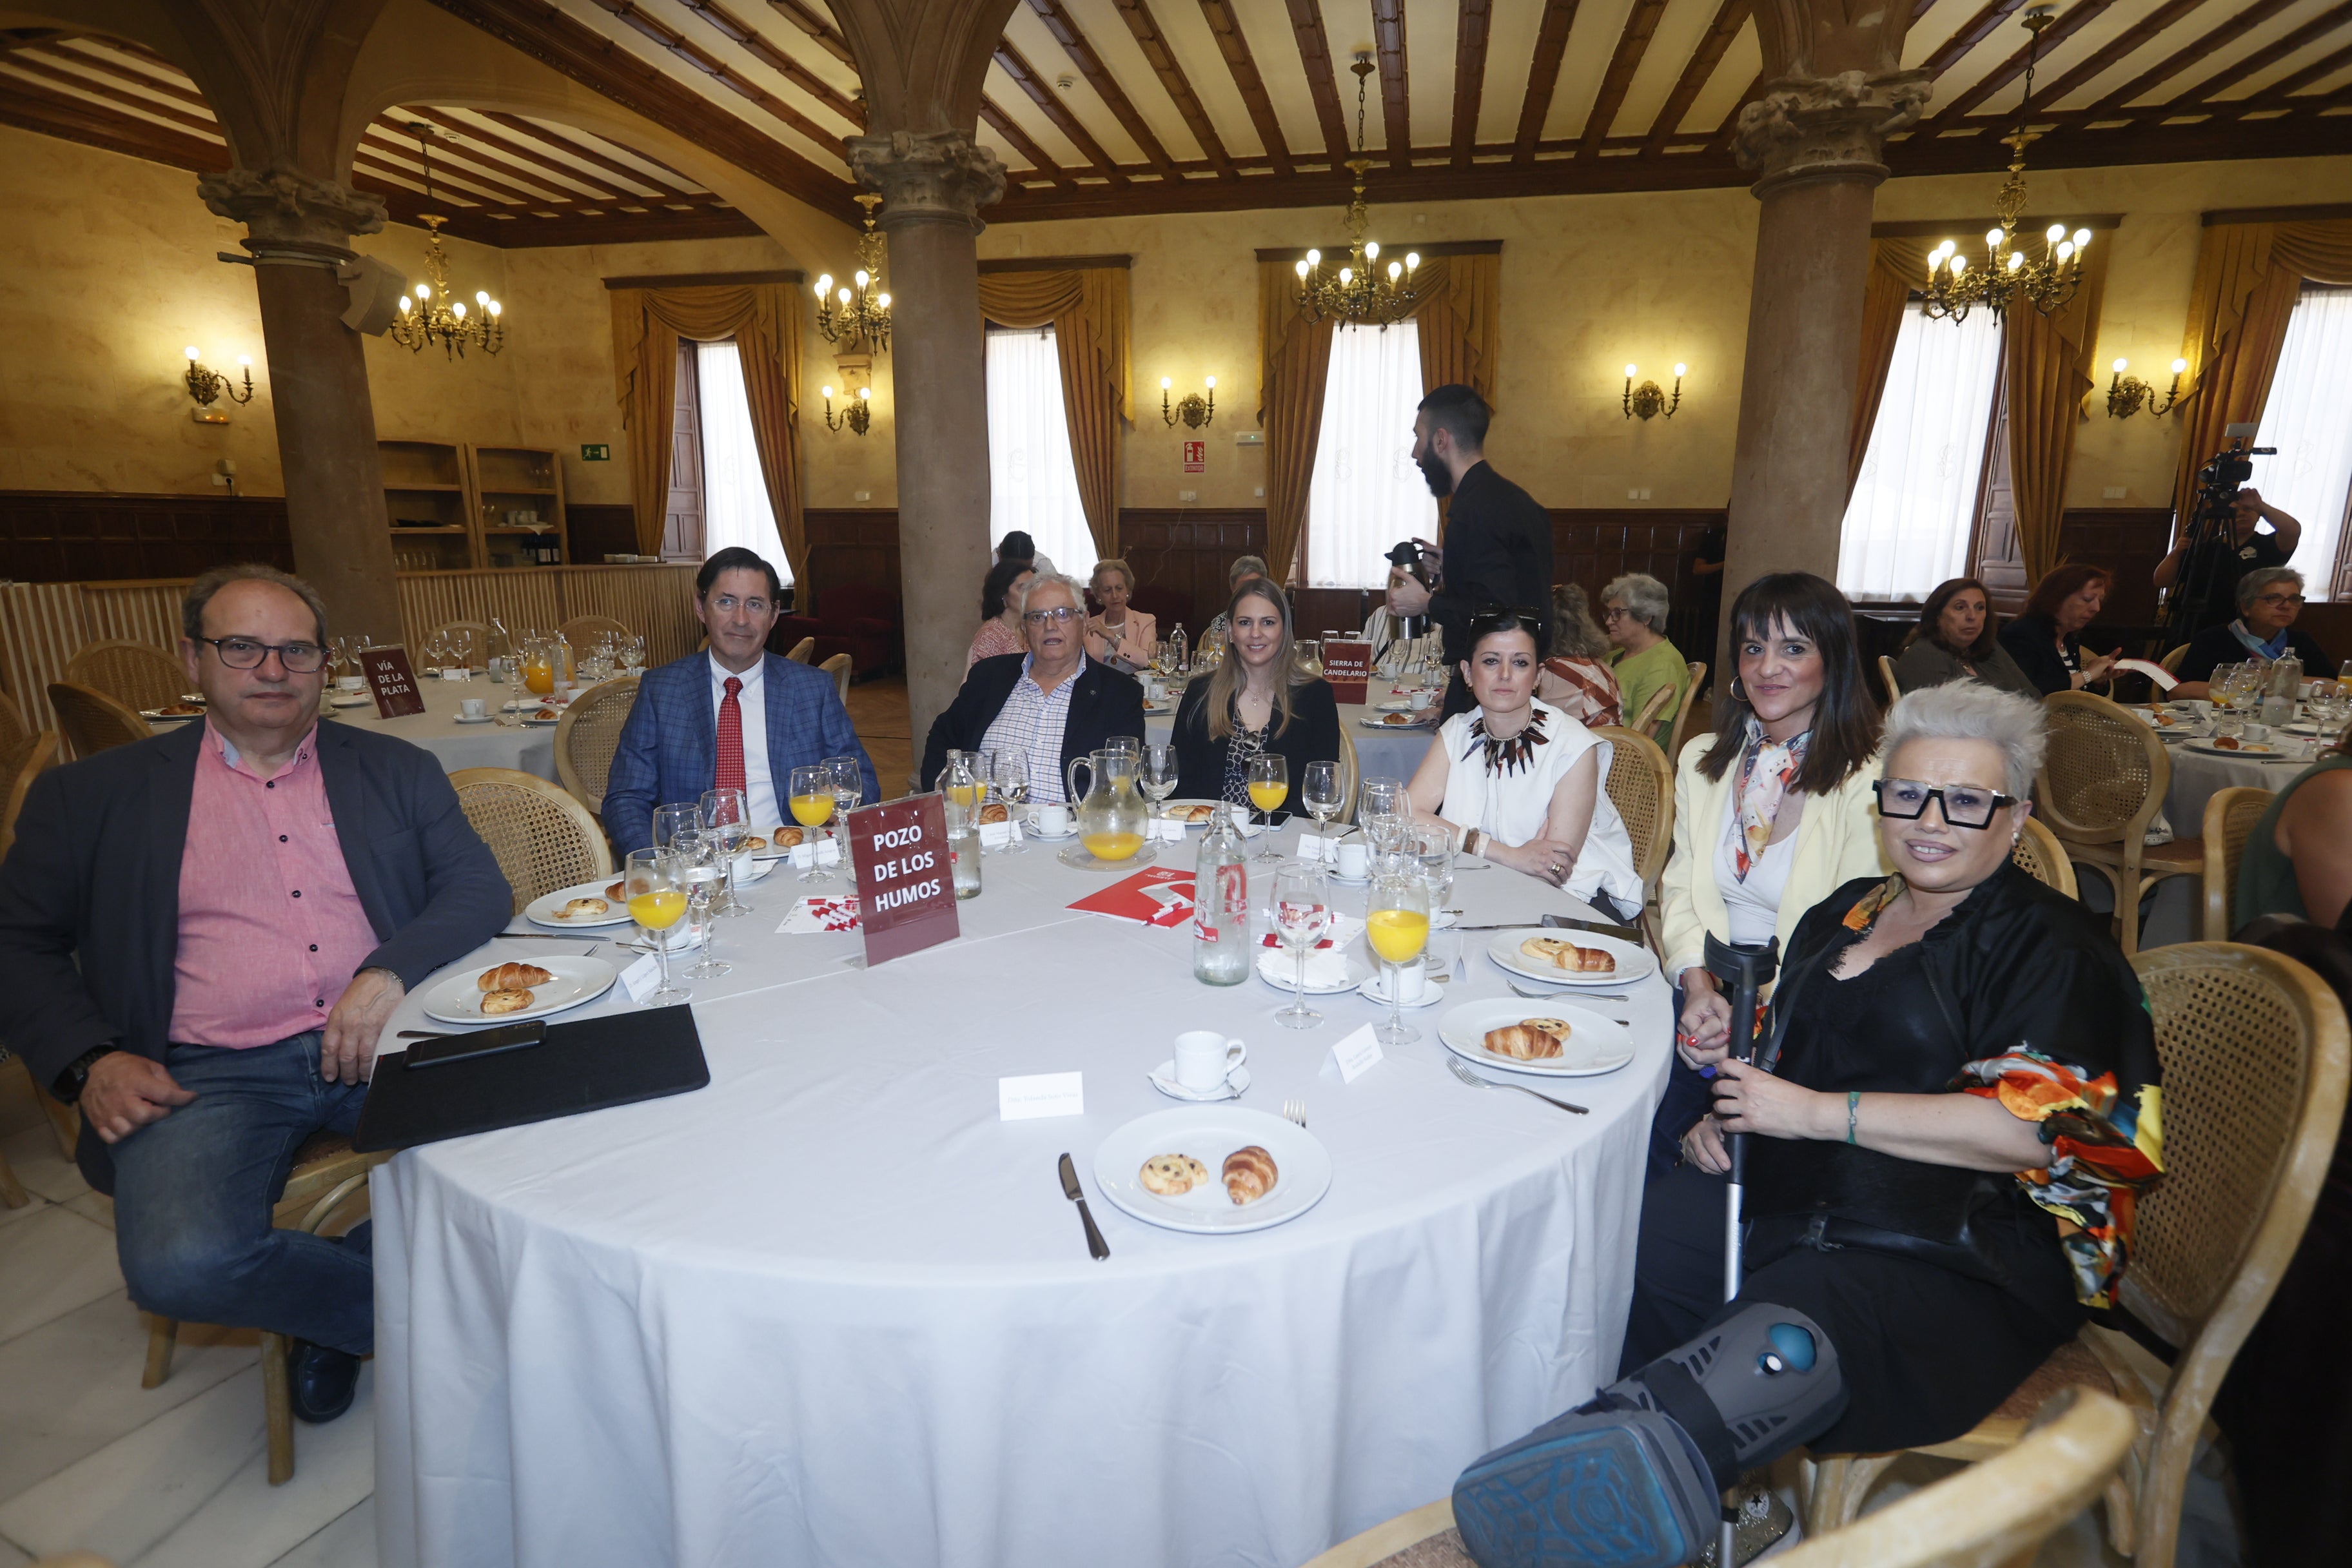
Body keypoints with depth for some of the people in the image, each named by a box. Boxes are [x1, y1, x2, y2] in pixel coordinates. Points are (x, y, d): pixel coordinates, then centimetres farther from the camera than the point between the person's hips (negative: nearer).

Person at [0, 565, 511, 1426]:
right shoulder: (93, 794, 11)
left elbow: (481, 889, 5)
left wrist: (390, 973, -14)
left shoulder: (395, 769, 12)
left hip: (379, 1042, 1)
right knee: (181, 1264, -28)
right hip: (208, 1072, 0)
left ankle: (341, 1294, 2)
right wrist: (89, 1062, -6)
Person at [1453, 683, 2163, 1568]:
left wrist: (1818, 1113, -17)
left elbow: (2041, 1127, -16)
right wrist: (1732, 1112, 6)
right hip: (1782, 1199, 7)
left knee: (1781, 1347, -39)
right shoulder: (1846, 912, 18)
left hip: (1961, 1256, -6)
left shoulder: (2053, 950, -3)